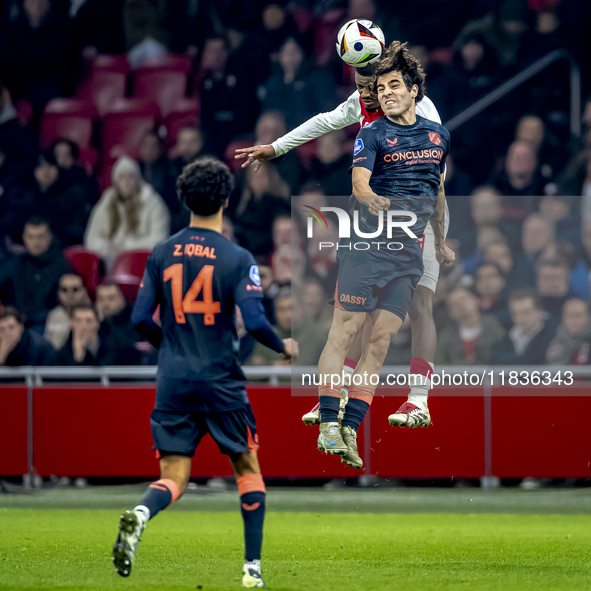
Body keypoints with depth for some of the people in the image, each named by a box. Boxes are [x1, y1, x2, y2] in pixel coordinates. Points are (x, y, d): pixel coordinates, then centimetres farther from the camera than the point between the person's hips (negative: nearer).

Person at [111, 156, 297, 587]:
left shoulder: (162, 254, 3)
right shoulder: (237, 258, -8)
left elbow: (141, 319, 3)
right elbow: (254, 321, -15)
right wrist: (284, 347, 5)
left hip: (173, 381, 3)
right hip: (221, 381, -3)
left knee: (173, 478, 3)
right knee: (248, 470, 14)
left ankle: (140, 515, -31)